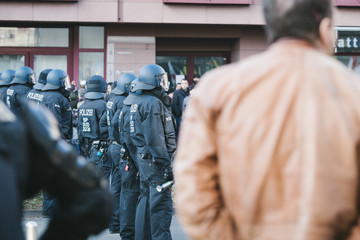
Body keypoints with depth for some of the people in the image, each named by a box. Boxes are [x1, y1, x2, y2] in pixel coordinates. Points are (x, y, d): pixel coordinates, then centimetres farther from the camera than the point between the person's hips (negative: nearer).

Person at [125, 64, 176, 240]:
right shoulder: (153, 103, -16)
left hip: (143, 158, 10)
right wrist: (166, 164, -20)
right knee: (161, 204, -7)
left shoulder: (137, 102, 15)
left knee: (146, 198, 16)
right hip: (154, 160, -10)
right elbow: (155, 138, -21)